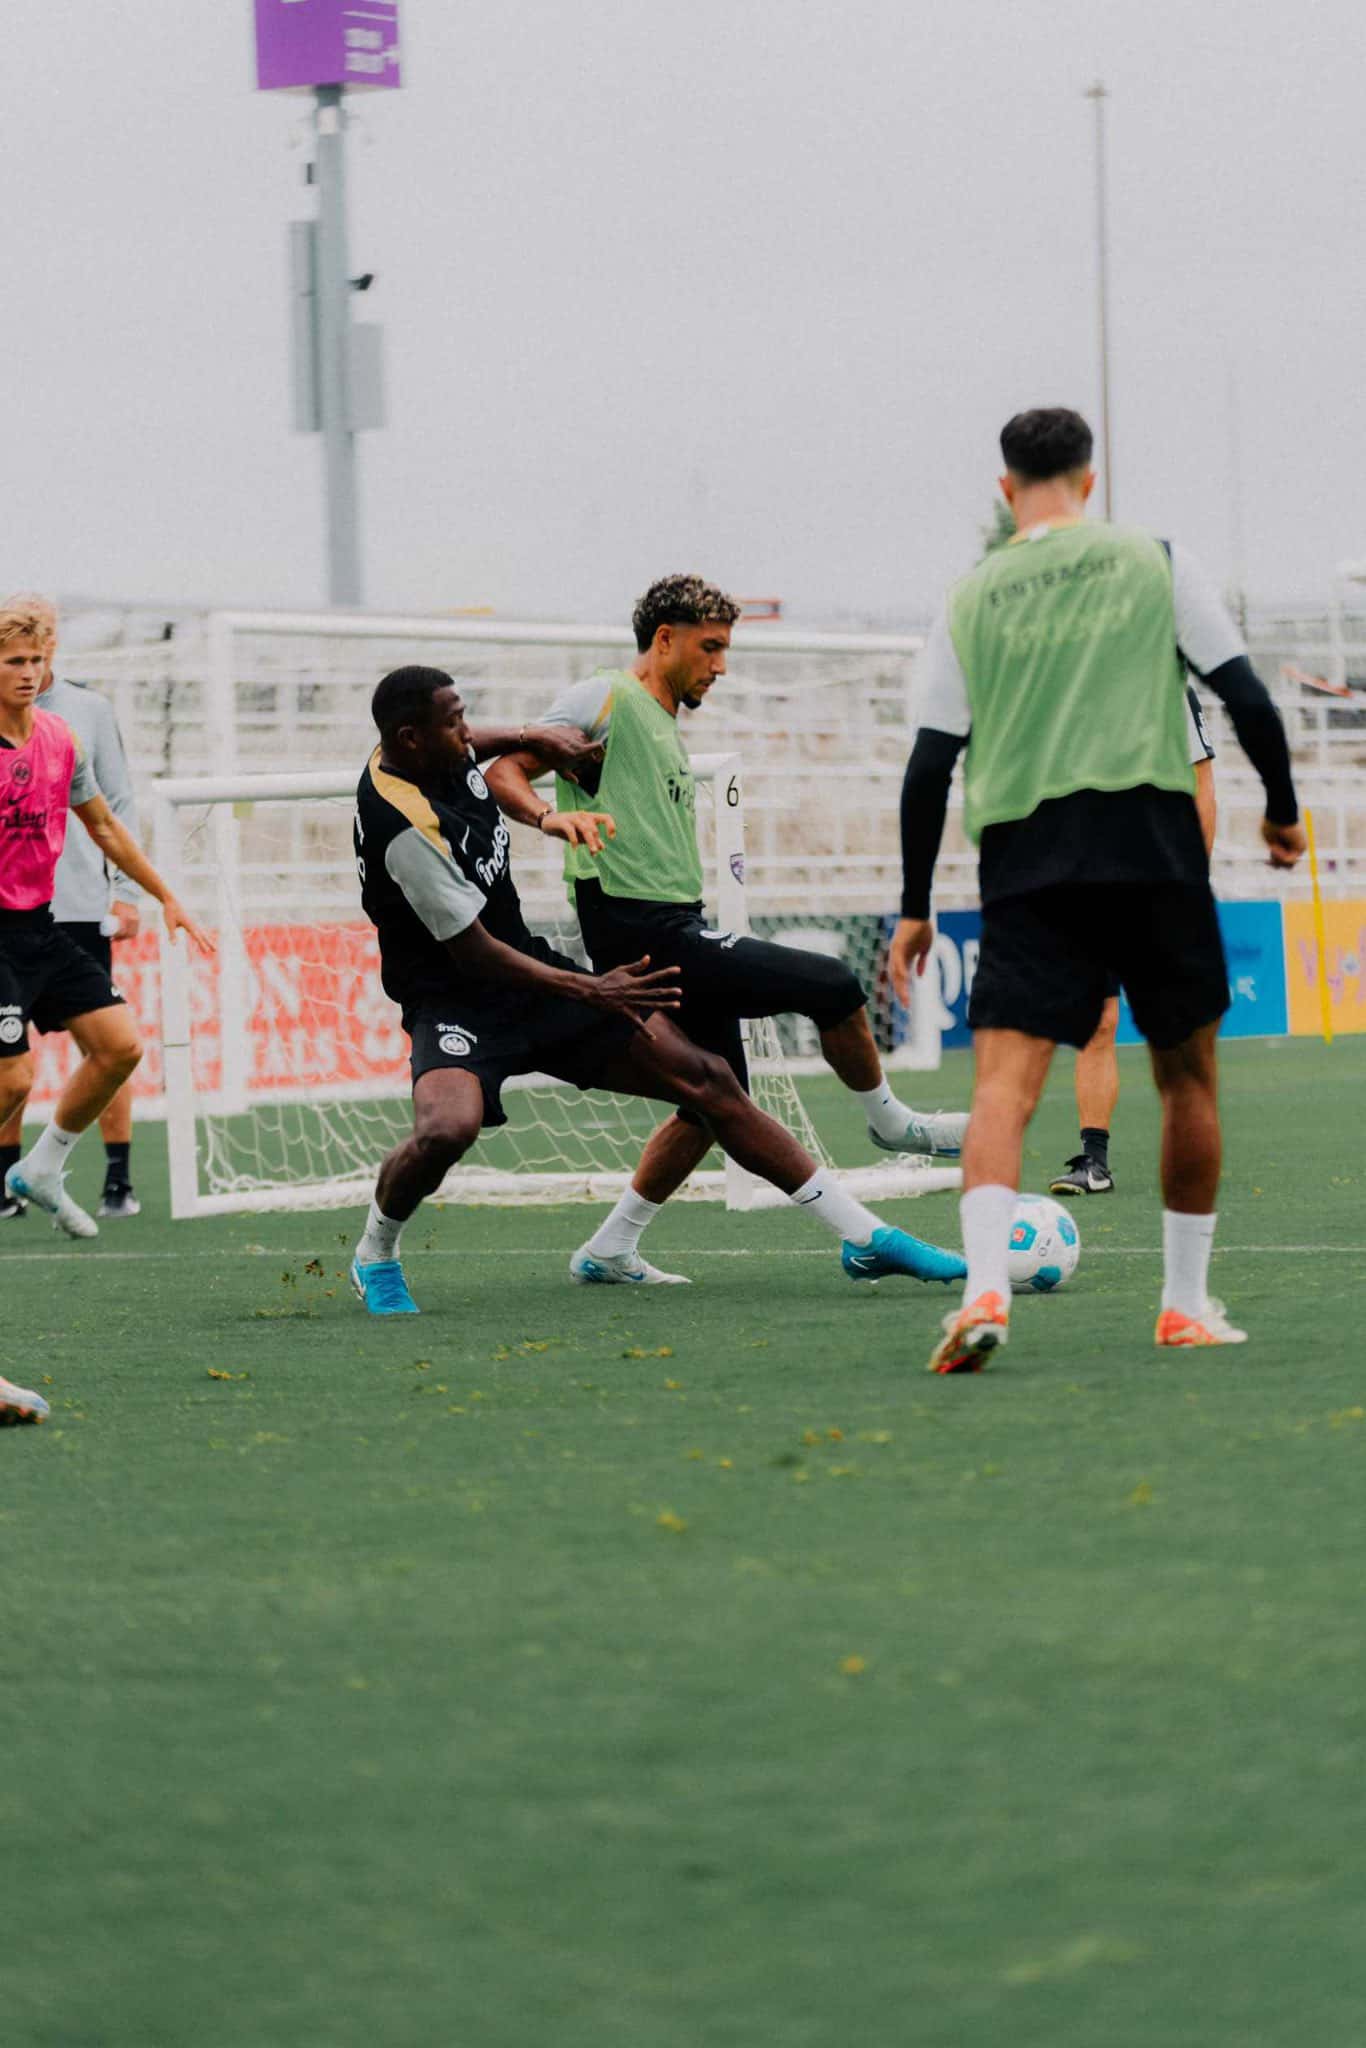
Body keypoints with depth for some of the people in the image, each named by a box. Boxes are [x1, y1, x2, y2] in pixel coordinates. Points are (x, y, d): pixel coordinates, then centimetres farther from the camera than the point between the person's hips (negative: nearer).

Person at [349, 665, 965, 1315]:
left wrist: (531, 740, 15)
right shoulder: (409, 827, -26)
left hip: (531, 972, 9)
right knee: (447, 1129, -38)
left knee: (705, 1078, 0)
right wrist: (587, 992, -22)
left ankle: (864, 1237, 6)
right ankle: (375, 1254, -3)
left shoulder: (430, 754, 0)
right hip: (457, 1003, -9)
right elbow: (471, 951, -22)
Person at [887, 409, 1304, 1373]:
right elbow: (1246, 695, 3)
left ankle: (985, 1287, -29)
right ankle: (1188, 1302, 20)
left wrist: (915, 909, 14)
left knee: (1006, 1079, -7)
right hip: (1149, 838, -1)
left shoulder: (971, 598, 11)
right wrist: (1283, 810, 18)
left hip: (1024, 859, 1)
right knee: (1188, 1075, 16)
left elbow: (931, 762, 8)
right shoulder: (1154, 561, 7)